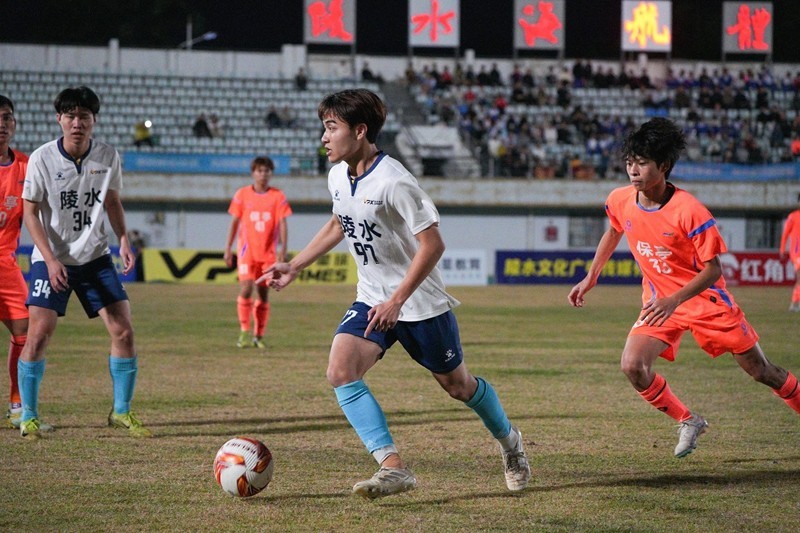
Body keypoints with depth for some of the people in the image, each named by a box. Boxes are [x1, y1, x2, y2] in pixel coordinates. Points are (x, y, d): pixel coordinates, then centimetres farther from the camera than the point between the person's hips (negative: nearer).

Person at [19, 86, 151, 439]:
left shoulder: (108, 157, -2)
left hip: (96, 258, 3)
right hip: (52, 259, -3)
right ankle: (28, 416, 2)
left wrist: (123, 240, -2)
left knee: (123, 330, -4)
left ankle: (122, 411, 12)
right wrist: (51, 260, -17)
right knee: (39, 334, -13)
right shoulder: (42, 159, -11)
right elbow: (30, 211, -7)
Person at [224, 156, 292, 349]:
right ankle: (244, 332, -6)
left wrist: (283, 248, -15)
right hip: (247, 249, -1)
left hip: (269, 252, 1)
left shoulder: (278, 196, 1)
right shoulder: (242, 194, 1)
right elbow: (234, 222, 5)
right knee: (246, 289, -15)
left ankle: (259, 336, 14)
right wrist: (228, 248, 2)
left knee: (263, 294, 5)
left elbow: (282, 223, -3)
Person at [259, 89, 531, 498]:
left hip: (420, 302, -6)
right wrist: (294, 266, 16)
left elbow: (432, 245, -24)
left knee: (456, 384, 10)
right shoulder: (338, 177, -1)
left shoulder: (393, 182, -25)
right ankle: (393, 468, -20)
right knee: (340, 370, -18)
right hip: (372, 299, 6)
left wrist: (396, 302, -26)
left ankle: (509, 441, 41)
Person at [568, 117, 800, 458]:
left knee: (761, 371, 3)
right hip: (660, 300, 4)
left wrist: (674, 300, -34)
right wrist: (591, 277, 15)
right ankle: (688, 422, 5)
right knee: (633, 366, -18)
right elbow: (613, 233, 15)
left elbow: (713, 269, -23)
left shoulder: (689, 211, -27)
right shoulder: (620, 201, -10)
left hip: (705, 298, -4)